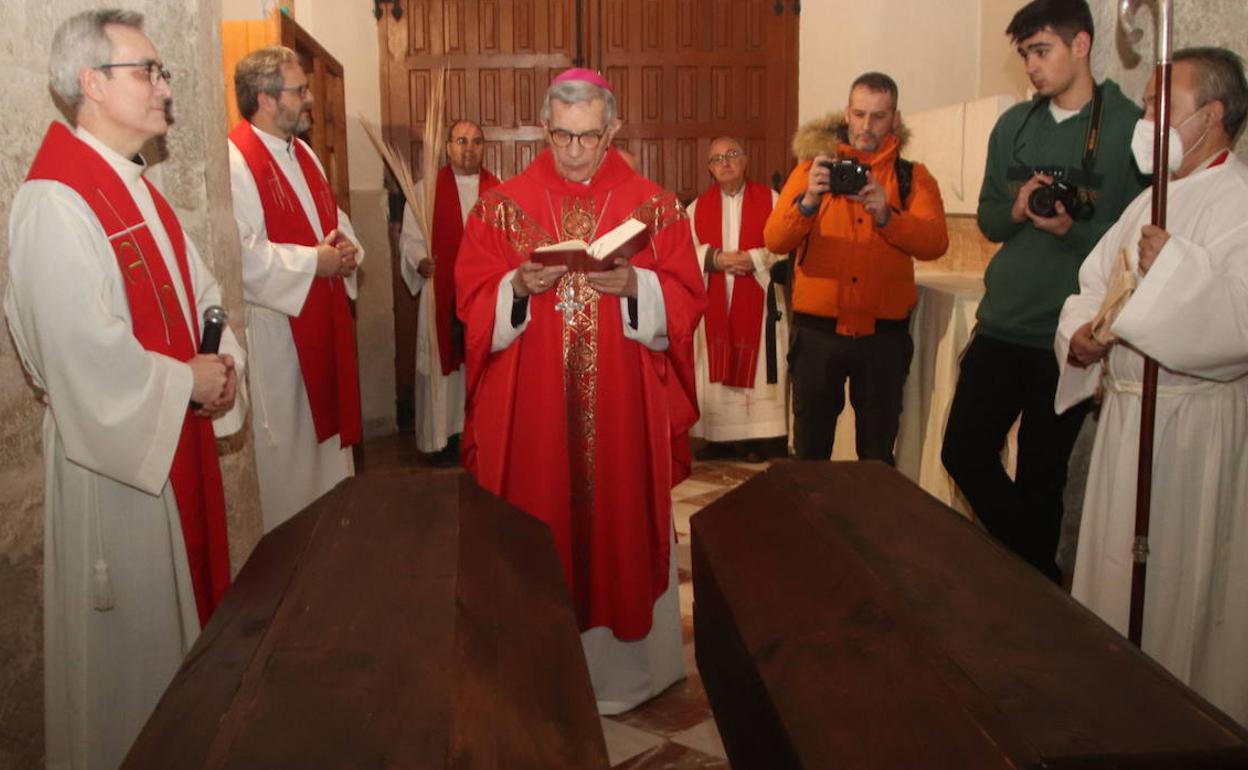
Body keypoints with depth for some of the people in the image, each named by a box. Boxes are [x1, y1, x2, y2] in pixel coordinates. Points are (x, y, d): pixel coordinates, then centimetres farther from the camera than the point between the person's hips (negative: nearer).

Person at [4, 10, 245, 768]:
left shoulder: (136, 187, 9)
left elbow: (199, 287, 12)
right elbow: (87, 356, -27)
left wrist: (221, 364, -5)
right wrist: (187, 380, -14)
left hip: (176, 434, 9)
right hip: (115, 455, -9)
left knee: (183, 596, 22)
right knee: (130, 632, 8)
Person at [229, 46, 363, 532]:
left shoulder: (303, 154, 12)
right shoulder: (235, 162, -18)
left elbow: (332, 218, 21)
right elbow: (240, 255, -27)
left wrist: (346, 246, -1)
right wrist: (312, 262, -19)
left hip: (324, 315, 9)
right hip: (276, 325, -9)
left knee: (326, 418, 18)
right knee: (284, 441, 2)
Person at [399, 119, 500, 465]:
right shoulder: (426, 189, 3)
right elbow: (410, 237, 0)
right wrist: (420, 261, -19)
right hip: (444, 295, -2)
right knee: (444, 363, 1)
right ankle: (445, 436, 10)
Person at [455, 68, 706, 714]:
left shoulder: (654, 208, 3)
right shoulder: (502, 206, 4)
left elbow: (686, 300, 0)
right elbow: (472, 301, 1)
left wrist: (634, 286, -18)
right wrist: (519, 287, -18)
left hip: (625, 409, 0)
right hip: (529, 409, 0)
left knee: (622, 522, 8)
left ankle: (623, 666, 27)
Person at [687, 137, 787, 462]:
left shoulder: (769, 199, 4)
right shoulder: (698, 206, 10)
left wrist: (752, 259, -17)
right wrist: (716, 259, -16)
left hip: (757, 300, -2)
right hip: (713, 302, 2)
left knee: (756, 367, -2)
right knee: (716, 368, 3)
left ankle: (756, 438, 4)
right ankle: (719, 436, 11)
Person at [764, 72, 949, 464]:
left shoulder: (913, 177, 6)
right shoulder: (813, 168, 5)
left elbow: (935, 242, -10)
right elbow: (774, 240, -7)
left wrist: (885, 215, -26)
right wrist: (808, 202, -26)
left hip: (884, 335, 0)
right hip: (817, 331, 0)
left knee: (878, 453, 10)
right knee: (810, 449, 9)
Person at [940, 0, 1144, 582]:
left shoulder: (1130, 127, -7)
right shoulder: (1013, 125, 8)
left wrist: (1071, 229, -23)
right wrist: (1017, 211, -9)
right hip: (1000, 325, 5)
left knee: (1040, 477, 7)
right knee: (963, 453, 6)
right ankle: (1034, 568, 28)